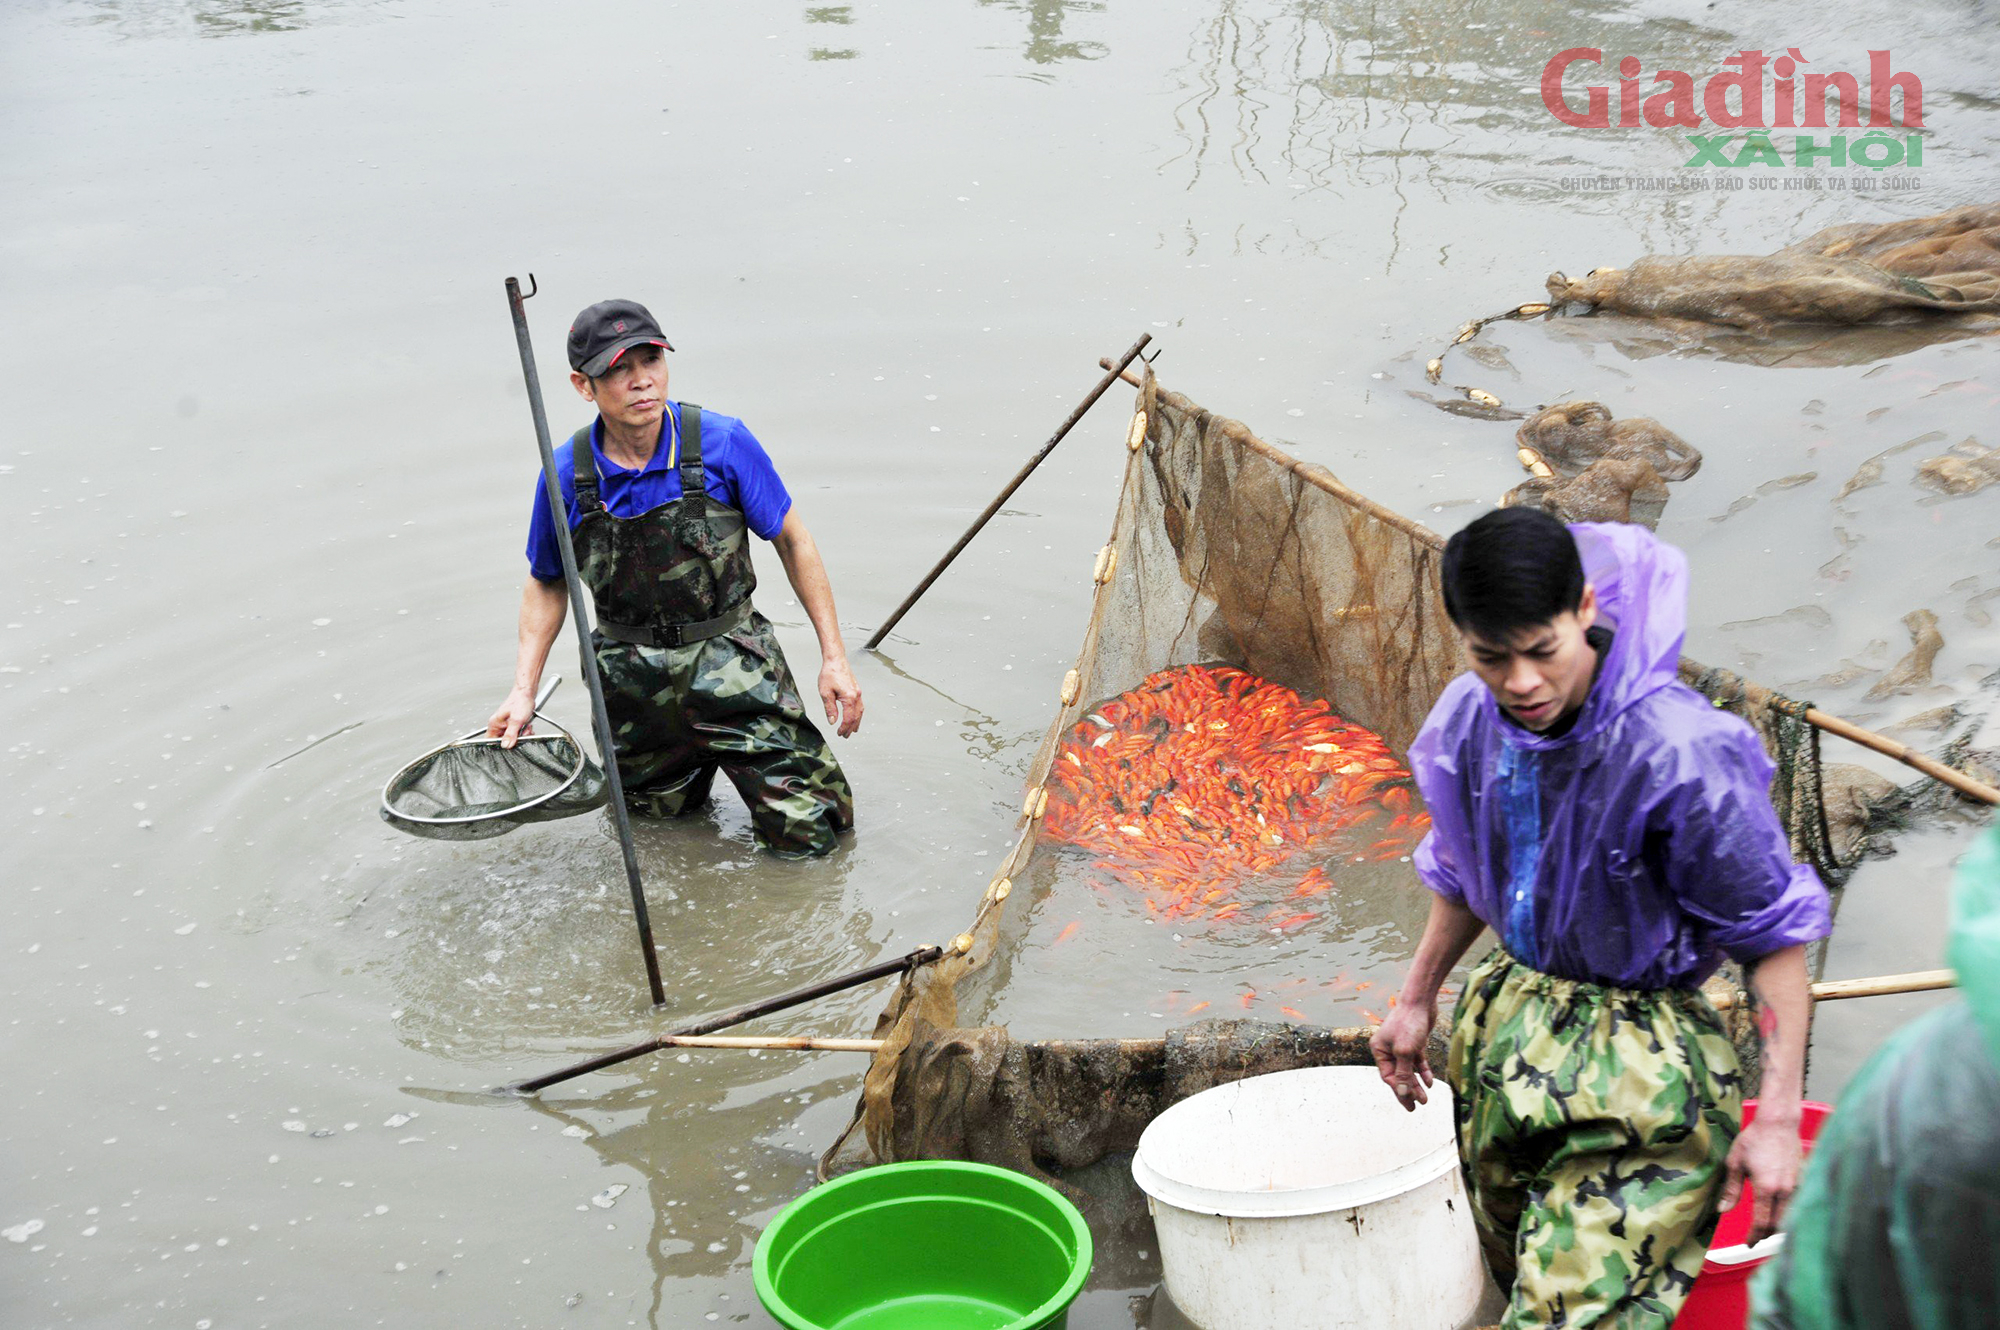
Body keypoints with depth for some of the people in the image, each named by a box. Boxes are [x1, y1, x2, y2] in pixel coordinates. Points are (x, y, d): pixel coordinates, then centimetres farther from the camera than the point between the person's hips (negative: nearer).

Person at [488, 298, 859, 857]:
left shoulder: (723, 443, -15)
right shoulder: (566, 476, -10)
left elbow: (792, 541, -3)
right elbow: (547, 583, 7)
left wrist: (834, 658, -5)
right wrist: (524, 691, -2)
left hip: (729, 664, -1)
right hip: (633, 681, 2)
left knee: (810, 834, -3)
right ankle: (696, 759, 48)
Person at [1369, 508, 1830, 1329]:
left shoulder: (1677, 752, -26)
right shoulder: (1465, 723, -8)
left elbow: (1775, 933, -18)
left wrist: (1778, 1117, -19)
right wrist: (1417, 1000, 20)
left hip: (1648, 1052, -6)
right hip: (1515, 1013, 6)